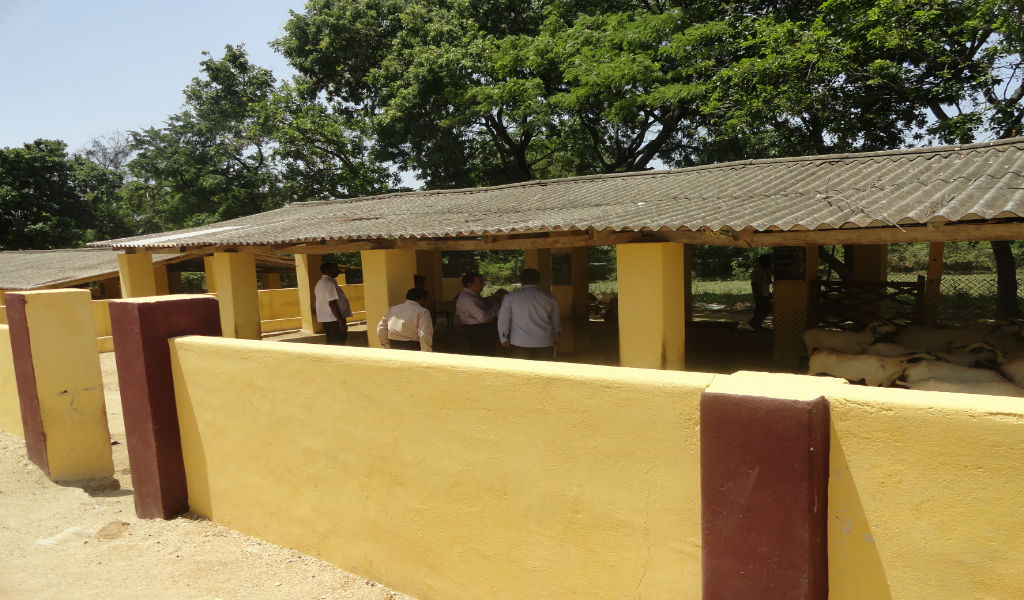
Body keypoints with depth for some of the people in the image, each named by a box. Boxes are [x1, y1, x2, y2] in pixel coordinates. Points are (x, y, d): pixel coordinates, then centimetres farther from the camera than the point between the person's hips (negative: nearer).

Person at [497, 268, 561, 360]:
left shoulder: (512, 297, 2)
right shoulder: (549, 297, 6)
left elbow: (503, 319, 3)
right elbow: (556, 319, 14)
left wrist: (504, 338, 13)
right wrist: (556, 337, 26)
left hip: (520, 342, -1)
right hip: (545, 342, 1)